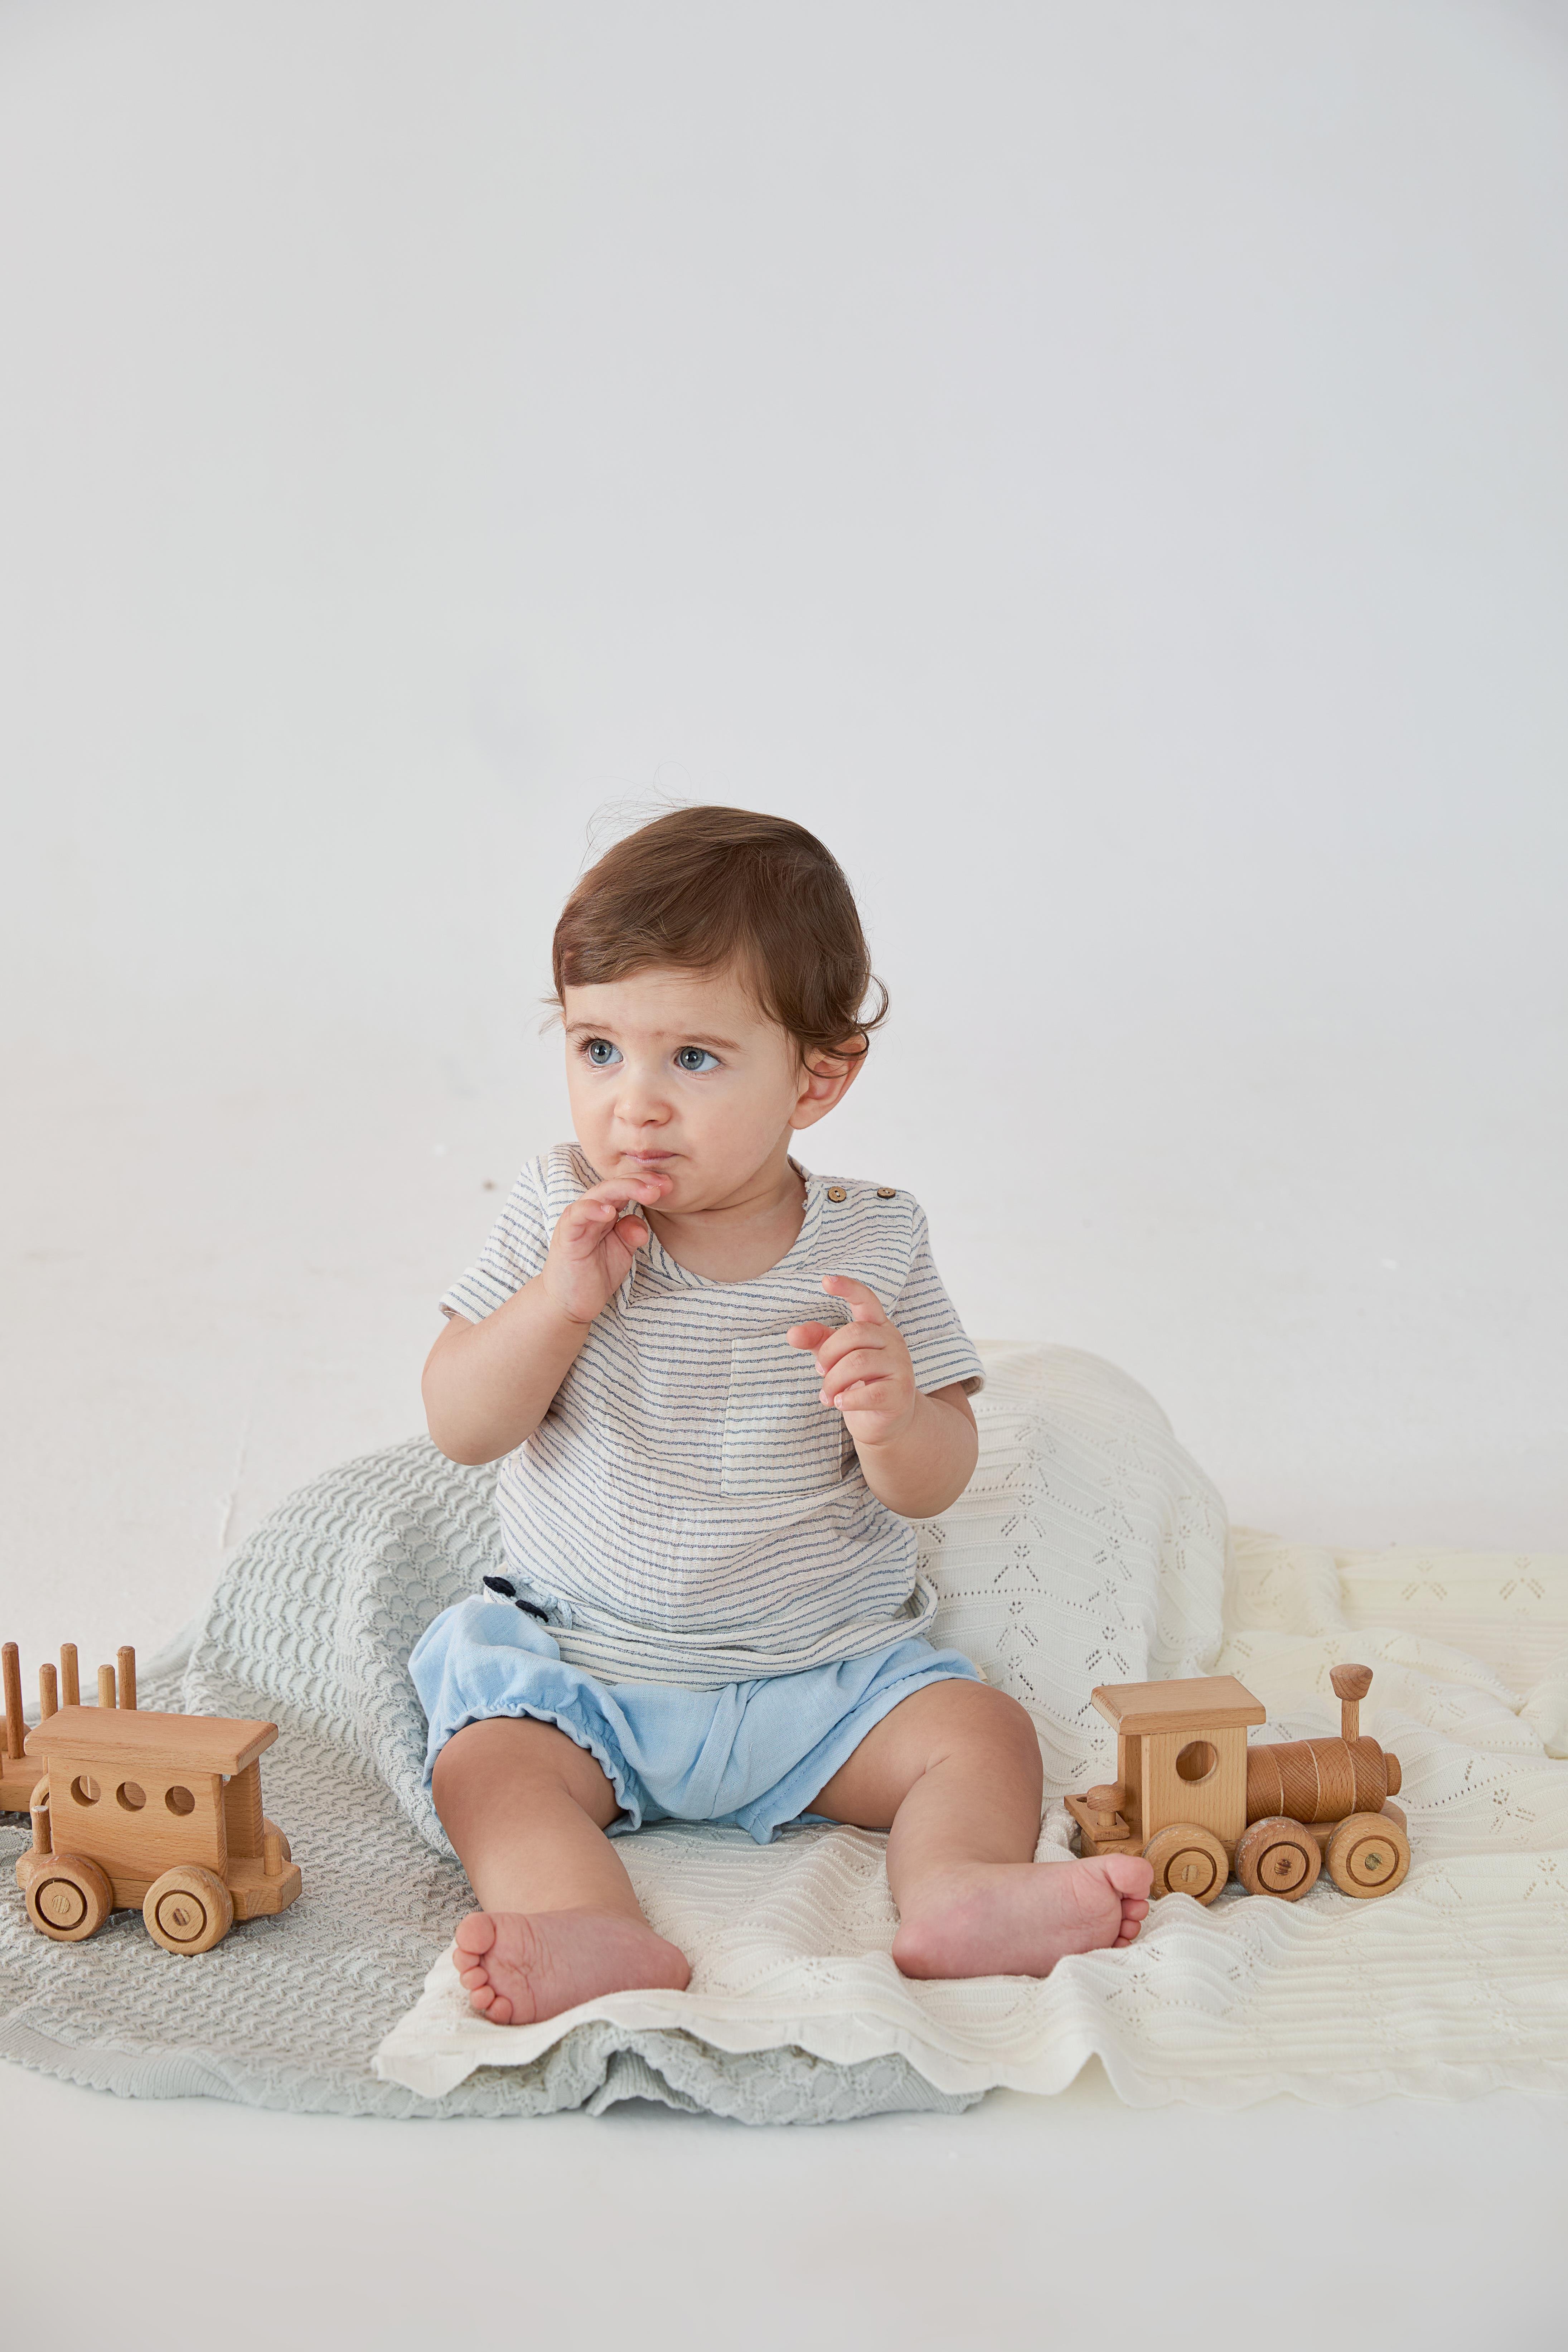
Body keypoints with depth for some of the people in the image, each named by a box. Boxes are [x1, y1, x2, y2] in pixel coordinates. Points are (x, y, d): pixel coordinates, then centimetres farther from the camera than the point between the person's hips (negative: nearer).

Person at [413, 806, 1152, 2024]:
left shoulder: (874, 1245, -7)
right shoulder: (557, 1215, -4)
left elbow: (937, 1485, -7)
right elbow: (460, 1426, -7)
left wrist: (893, 1417, -30)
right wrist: (559, 1301, -23)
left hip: (829, 1669, 0)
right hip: (581, 1664, 0)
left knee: (983, 1730, -17)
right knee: (485, 1761, -23)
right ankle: (600, 1936, -40)